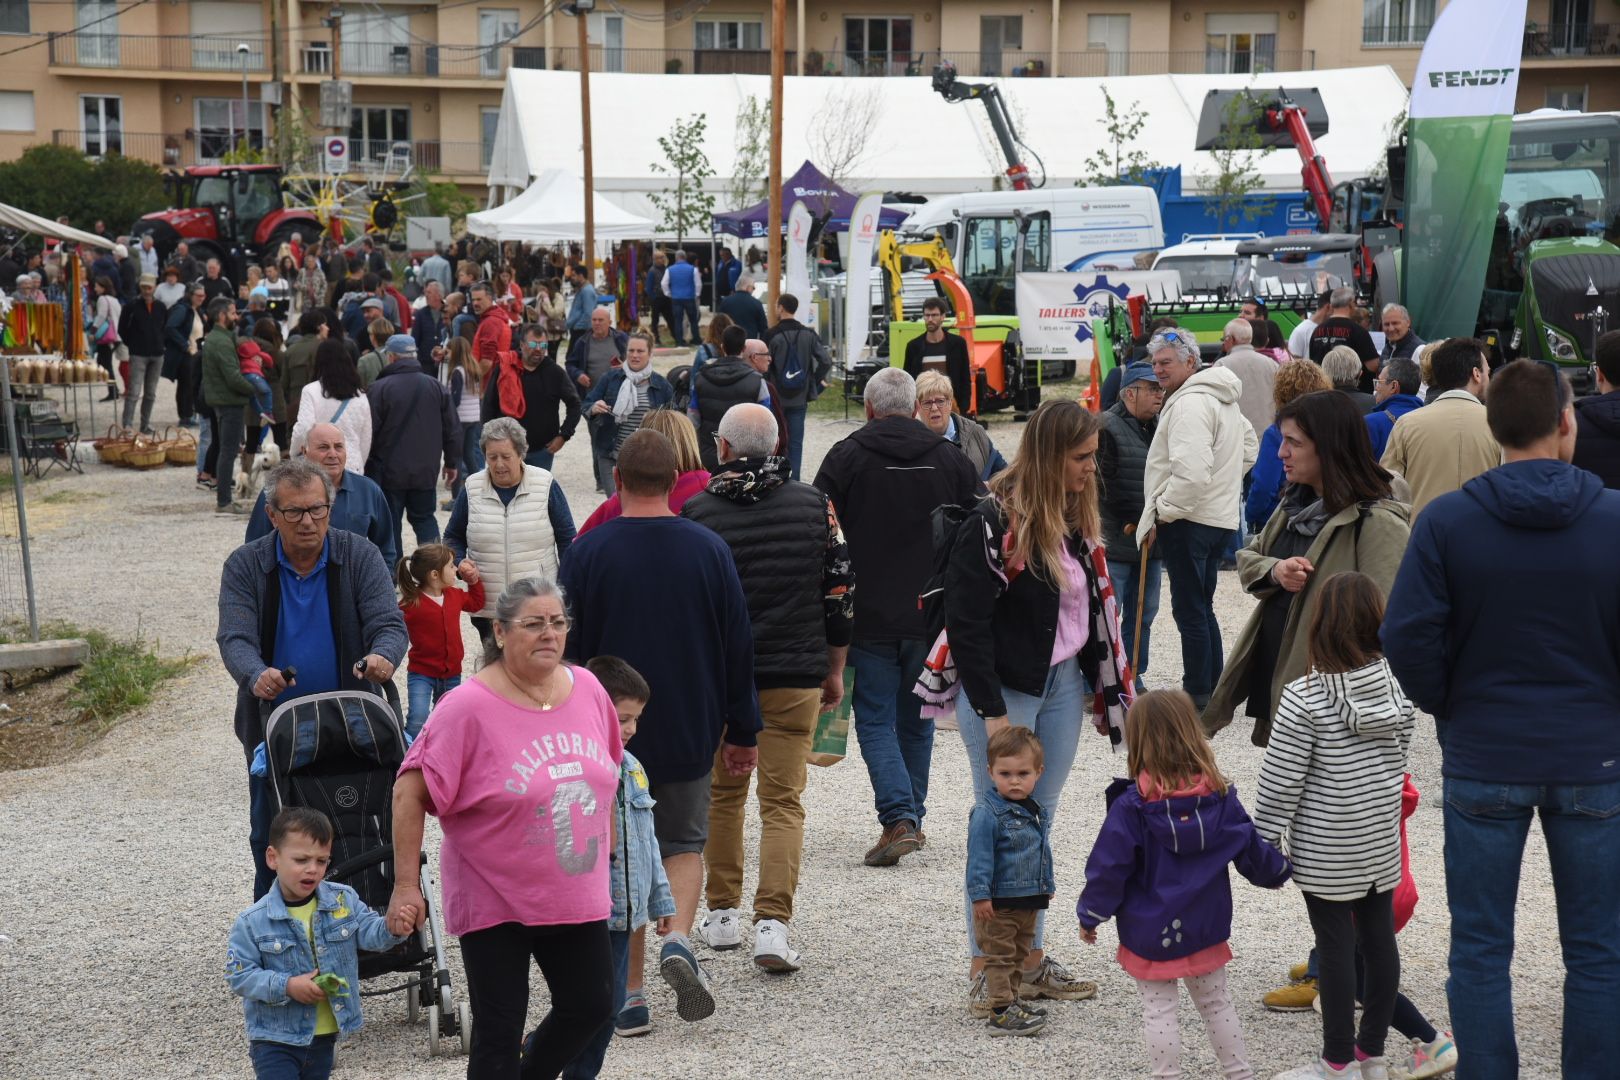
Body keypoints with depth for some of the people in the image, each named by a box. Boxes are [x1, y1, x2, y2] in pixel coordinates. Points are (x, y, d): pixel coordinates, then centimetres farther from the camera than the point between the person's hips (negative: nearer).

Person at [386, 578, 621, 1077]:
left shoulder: (588, 689, -1)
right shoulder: (469, 707, -17)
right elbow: (410, 794, -16)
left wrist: (606, 850, 20)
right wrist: (406, 886, -17)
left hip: (577, 898, 5)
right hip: (495, 900, -5)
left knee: (591, 1006, 14)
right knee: (500, 1029, 3)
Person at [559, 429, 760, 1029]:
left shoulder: (587, 553, -9)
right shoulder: (709, 550, -3)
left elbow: (565, 651, -5)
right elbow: (739, 646, 2)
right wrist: (742, 731, 12)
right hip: (690, 733, 2)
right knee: (684, 841, 19)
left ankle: (630, 995, 11)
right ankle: (678, 940, -8)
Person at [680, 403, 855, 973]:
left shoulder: (696, 511, -5)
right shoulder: (814, 504, 0)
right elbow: (841, 589, 3)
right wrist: (834, 671, 13)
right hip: (795, 677, 0)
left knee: (722, 793, 16)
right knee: (783, 801, 2)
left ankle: (722, 914, 23)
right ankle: (773, 923, -10)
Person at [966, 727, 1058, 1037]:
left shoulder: (1036, 811, 7)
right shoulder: (987, 813, -19)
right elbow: (979, 857, -20)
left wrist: (1047, 884, 24)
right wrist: (980, 894, -23)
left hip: (1028, 901, 8)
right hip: (998, 903, -8)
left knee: (1019, 955, 17)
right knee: (1000, 956, -2)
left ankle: (1010, 1002, 28)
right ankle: (1001, 1013, 0)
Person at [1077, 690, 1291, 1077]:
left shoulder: (1131, 806, -18)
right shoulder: (1219, 797, -7)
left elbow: (1108, 867, -14)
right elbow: (1251, 849, 3)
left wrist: (1091, 915, -1)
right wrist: (1277, 871, 25)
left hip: (1149, 934, -4)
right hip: (1206, 929, 4)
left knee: (1158, 1011, 7)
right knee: (1216, 1003, 19)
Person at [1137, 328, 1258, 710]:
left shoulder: (1189, 403, -19)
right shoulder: (1224, 399, 15)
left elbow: (1191, 472, -27)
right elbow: (1248, 448, 27)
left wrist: (1162, 511, -16)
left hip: (1188, 520, -11)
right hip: (1220, 516, 11)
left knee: (1190, 610, -3)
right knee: (1201, 607, 18)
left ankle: (1198, 696, 2)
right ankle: (1213, 690, 24)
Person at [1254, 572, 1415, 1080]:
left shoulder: (1304, 699, -20)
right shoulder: (1397, 689, -3)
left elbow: (1281, 779, -15)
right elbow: (1399, 758, 10)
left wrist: (1262, 838, -5)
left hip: (1326, 850, -6)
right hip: (1382, 839, 6)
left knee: (1336, 946, 3)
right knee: (1379, 938, 13)